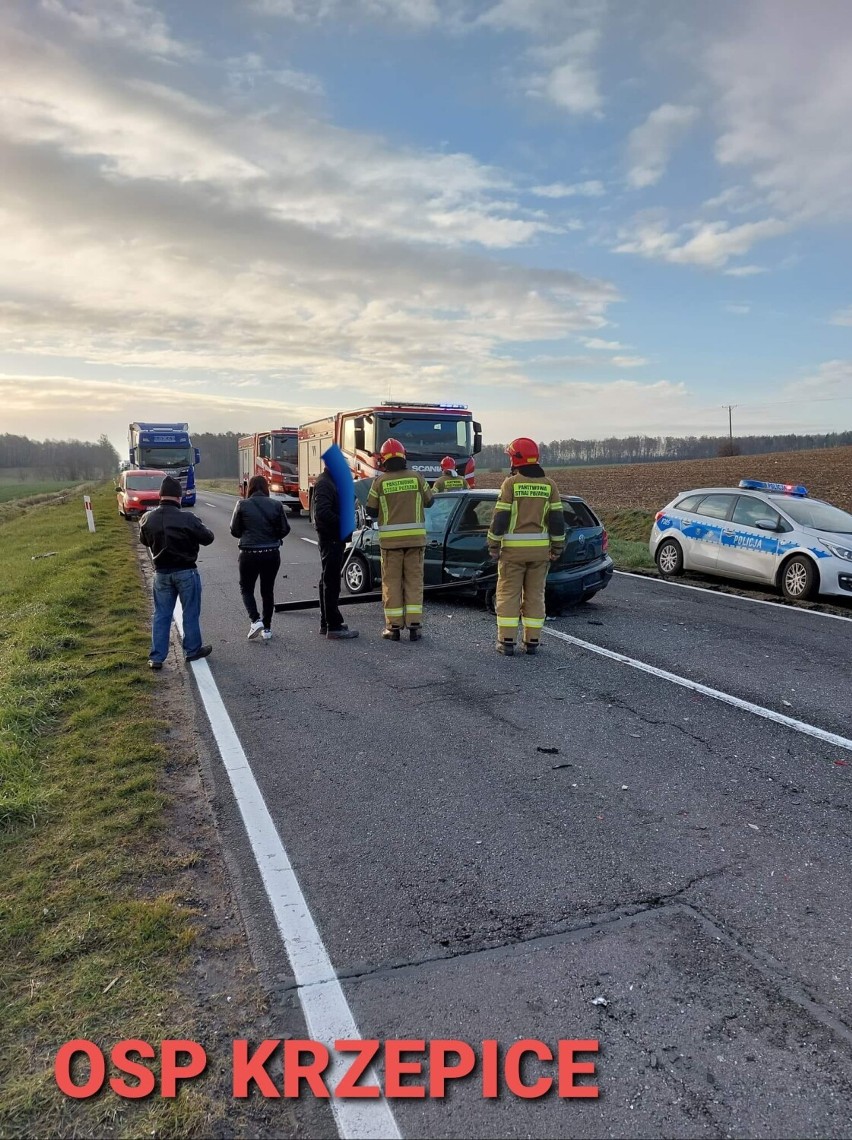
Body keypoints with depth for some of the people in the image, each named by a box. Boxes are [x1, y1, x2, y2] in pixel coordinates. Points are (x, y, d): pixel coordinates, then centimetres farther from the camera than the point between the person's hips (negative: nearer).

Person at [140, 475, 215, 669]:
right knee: (190, 613, 12)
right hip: (186, 572, -4)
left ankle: (156, 657, 12)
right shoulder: (187, 519, -19)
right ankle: (192, 650, 23)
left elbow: (144, 541, 12)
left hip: (161, 573, 4)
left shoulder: (148, 518, -5)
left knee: (161, 615, 11)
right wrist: (197, 531, 11)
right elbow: (208, 538, -8)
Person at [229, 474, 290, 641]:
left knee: (246, 589, 14)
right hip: (272, 554, 2)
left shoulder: (242, 504, -7)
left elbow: (235, 530, 0)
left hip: (249, 554, -2)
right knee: (268, 590, 15)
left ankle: (255, 620, -6)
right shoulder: (276, 505, -4)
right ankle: (267, 628, 18)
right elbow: (285, 529, 0)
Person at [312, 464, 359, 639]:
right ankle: (333, 627, -3)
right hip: (331, 539, -11)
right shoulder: (324, 483, -15)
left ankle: (326, 624, 25)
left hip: (334, 539, 11)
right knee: (331, 583, -7)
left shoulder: (331, 482, 17)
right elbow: (322, 513, -26)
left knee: (328, 581, 16)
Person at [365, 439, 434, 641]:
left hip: (390, 539, -1)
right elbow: (429, 501, 12)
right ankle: (414, 625, 6)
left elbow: (371, 511, 2)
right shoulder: (416, 477, 0)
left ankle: (394, 626, 8)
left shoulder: (380, 481, -5)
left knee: (392, 582, 7)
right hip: (415, 537, 1)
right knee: (414, 580, 8)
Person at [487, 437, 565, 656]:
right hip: (540, 548, 3)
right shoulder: (549, 485, 4)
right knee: (535, 595, 10)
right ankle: (532, 641, 13)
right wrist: (557, 547, 10)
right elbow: (557, 519, 3)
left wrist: (493, 545, -2)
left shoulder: (510, 483, -7)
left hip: (513, 548, -3)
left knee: (508, 594, 4)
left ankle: (506, 641, 3)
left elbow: (500, 517, -9)